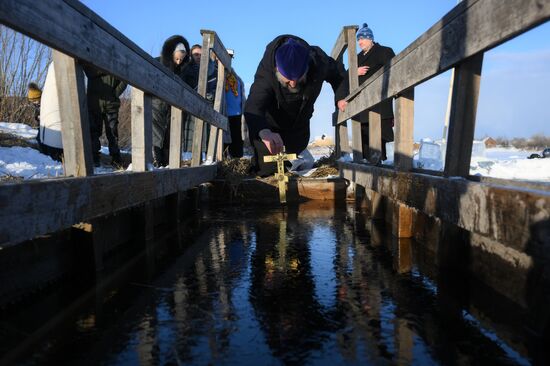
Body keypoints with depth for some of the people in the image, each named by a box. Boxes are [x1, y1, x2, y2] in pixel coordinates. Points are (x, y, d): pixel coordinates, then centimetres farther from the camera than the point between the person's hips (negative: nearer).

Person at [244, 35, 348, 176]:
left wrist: (341, 96, -20)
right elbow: (253, 107, -54)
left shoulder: (319, 62, -28)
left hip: (299, 121, 4)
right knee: (266, 169, -1)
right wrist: (264, 132, -74)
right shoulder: (266, 71, -39)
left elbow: (337, 71, -3)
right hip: (270, 124, -3)